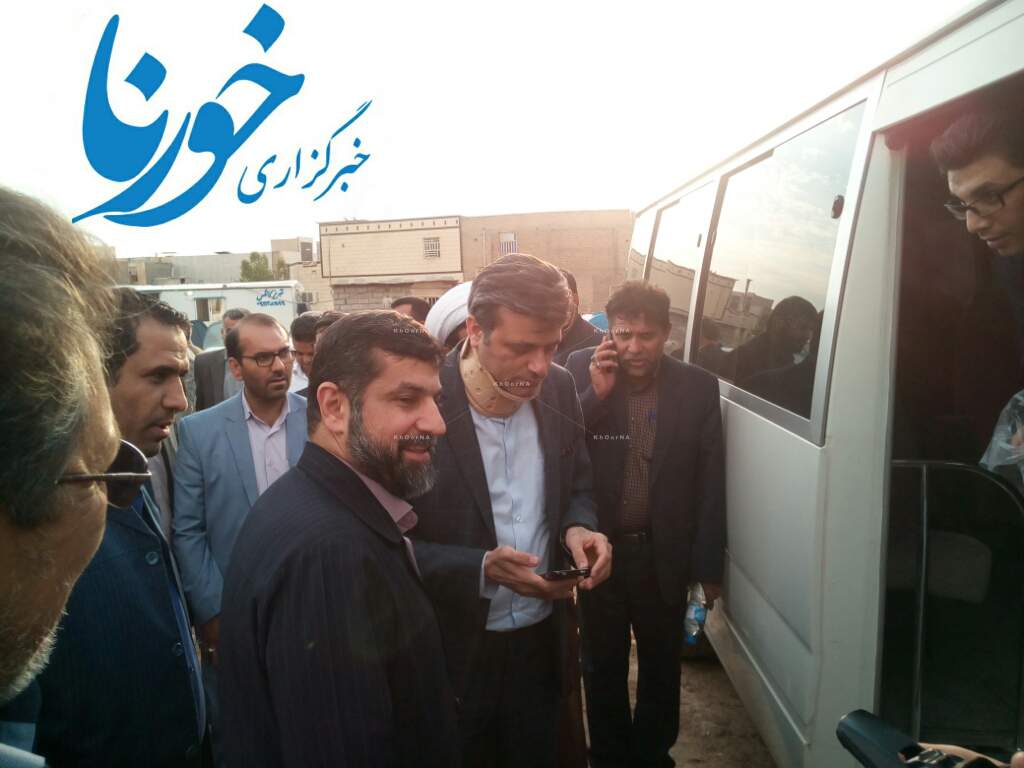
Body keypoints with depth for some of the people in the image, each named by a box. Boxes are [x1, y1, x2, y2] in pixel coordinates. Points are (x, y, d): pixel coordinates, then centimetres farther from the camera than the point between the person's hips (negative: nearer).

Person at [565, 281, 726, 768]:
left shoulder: (698, 388, -7)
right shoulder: (581, 373, -9)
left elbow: (711, 483, -4)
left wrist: (708, 565, -3)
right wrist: (595, 394, -23)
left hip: (664, 554, 1)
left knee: (662, 666, 20)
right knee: (603, 666, 19)